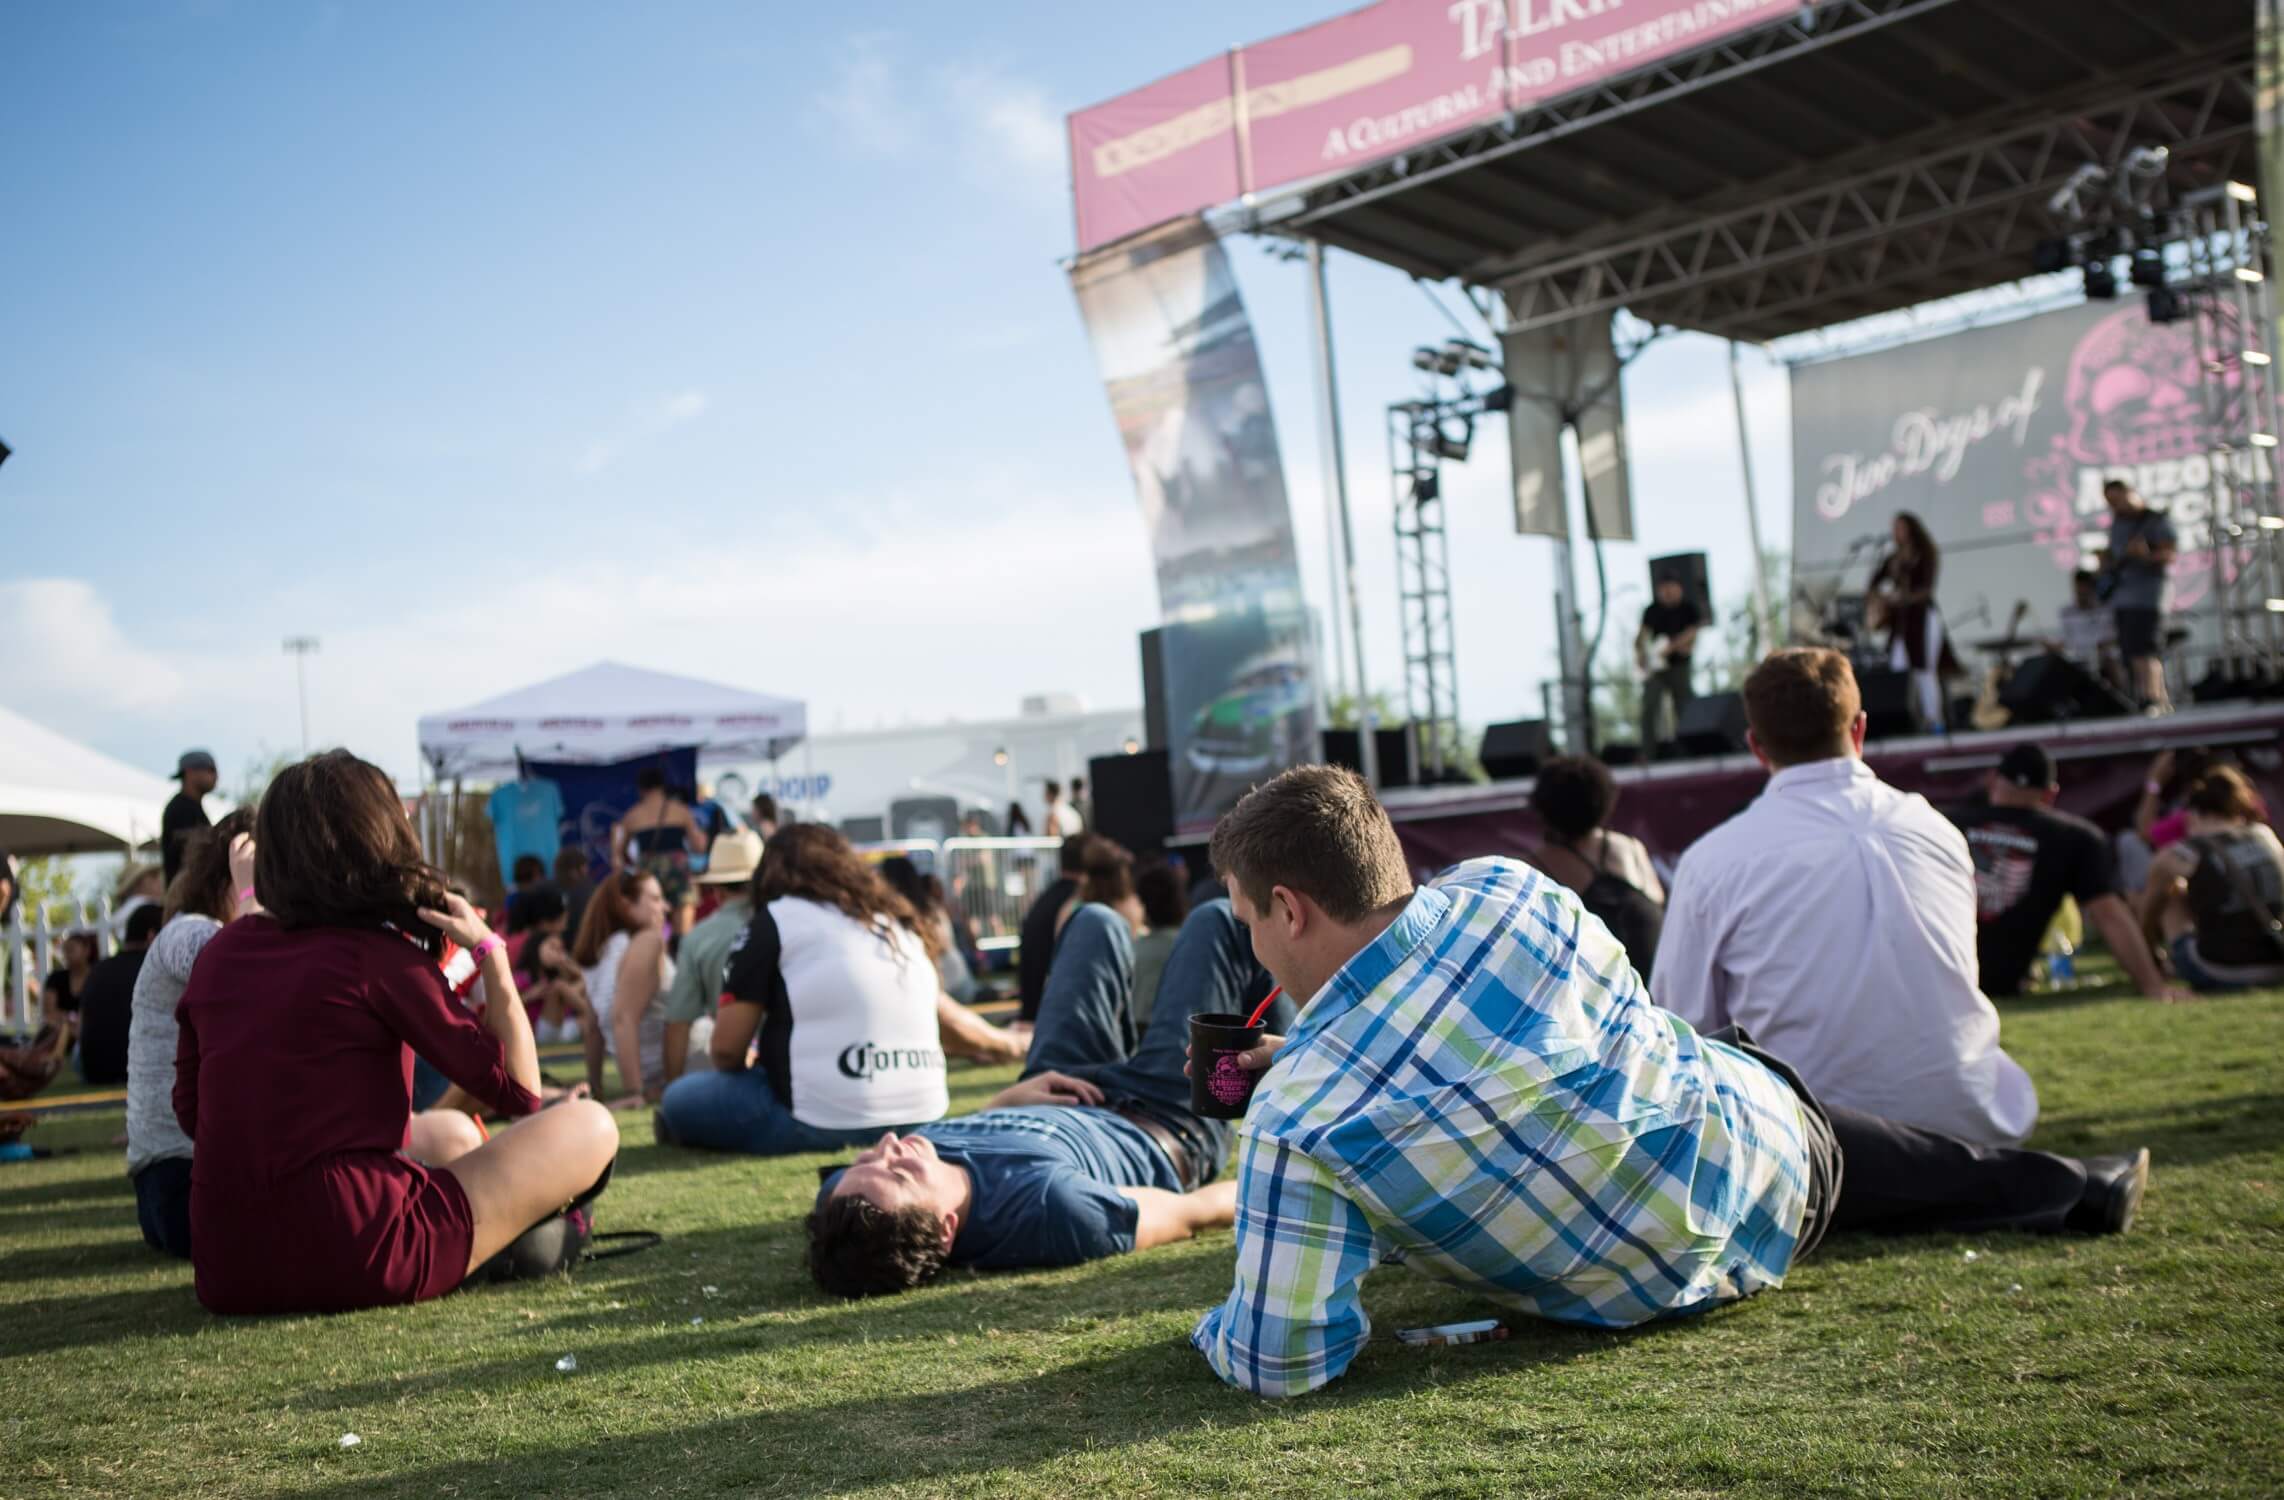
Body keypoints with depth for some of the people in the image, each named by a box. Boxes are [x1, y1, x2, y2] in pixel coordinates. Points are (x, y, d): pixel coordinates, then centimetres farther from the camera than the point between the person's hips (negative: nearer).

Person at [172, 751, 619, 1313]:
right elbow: (519, 1089, -6)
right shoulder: (381, 955, -9)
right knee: (590, 1127, 5)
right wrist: (489, 951, 0)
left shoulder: (220, 951, 9)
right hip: (352, 1260, -8)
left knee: (454, 1134, 35)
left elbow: (191, 1112, 17)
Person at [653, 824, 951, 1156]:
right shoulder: (899, 918, 18)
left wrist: (745, 1069, 25)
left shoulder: (776, 918, 2)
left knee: (681, 1099, 15)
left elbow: (727, 1048, -1)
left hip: (825, 1123, -6)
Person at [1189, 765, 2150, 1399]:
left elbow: (1284, 1365, -28)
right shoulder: (1499, 888, -19)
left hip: (1656, 1289, -1)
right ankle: (2084, 1191, 52)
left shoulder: (1295, 1118, -30)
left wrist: (1213, 1328, -2)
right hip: (1761, 1132, 2)